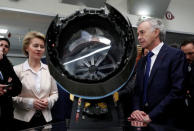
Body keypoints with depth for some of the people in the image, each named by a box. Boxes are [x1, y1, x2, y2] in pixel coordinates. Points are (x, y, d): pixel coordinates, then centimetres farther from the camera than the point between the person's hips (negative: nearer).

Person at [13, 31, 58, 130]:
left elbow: (54, 93, 9)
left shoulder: (49, 70, 3)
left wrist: (49, 101, -9)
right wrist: (30, 102, -16)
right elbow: (11, 96, -6)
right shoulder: (17, 70, -5)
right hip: (24, 119, -2)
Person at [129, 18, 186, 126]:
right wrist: (136, 110, -7)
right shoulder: (141, 61, 13)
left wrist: (151, 116, -17)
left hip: (163, 122, -5)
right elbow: (137, 90, 13)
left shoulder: (175, 55, -8)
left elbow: (177, 91, -17)